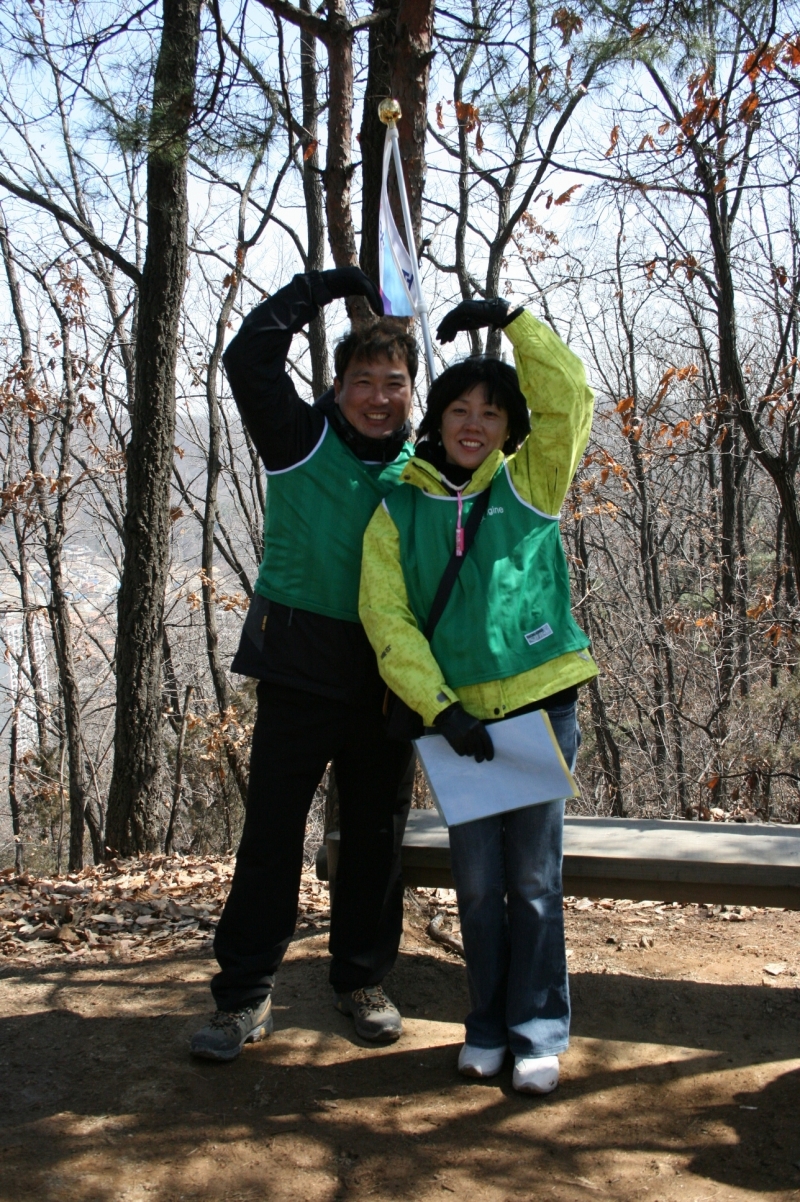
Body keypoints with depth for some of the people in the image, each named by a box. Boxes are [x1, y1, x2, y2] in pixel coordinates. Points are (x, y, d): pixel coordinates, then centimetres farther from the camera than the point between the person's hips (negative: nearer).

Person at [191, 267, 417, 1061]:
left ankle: (362, 982, 27)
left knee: (376, 833, 11)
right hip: (301, 667, -3)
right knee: (271, 831, 1)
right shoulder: (301, 440, 1)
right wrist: (329, 284, -3)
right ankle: (244, 995, 12)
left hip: (387, 676, 3)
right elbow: (249, 356, -10)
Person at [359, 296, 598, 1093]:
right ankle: (487, 1026, 23)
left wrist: (510, 320, -10)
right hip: (462, 714, 1)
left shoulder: (529, 485, 5)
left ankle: (539, 1032, 16)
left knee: (534, 874, 3)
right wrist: (441, 708, -9)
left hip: (542, 703, -1)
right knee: (477, 878, 7)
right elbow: (387, 620, -1)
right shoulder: (398, 511, 4)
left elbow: (569, 398, -6)